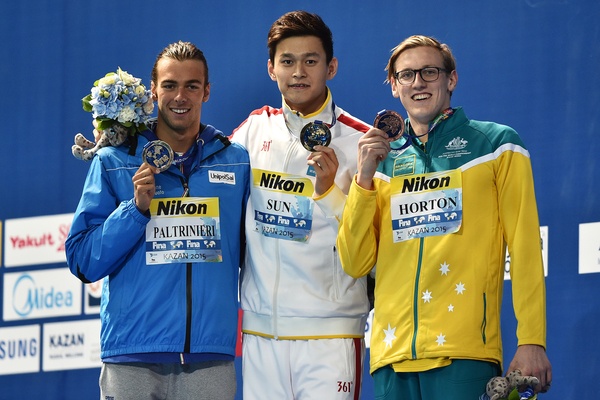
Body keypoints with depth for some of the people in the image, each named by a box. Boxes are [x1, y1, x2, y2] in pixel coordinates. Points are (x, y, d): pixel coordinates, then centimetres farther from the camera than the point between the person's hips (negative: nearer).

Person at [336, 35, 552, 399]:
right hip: (392, 353, 3)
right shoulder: (384, 161, 17)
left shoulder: (497, 146, 7)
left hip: (465, 353, -3)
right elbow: (356, 264, 8)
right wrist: (365, 177, -2)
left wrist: (532, 341, -9)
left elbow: (525, 247, 0)